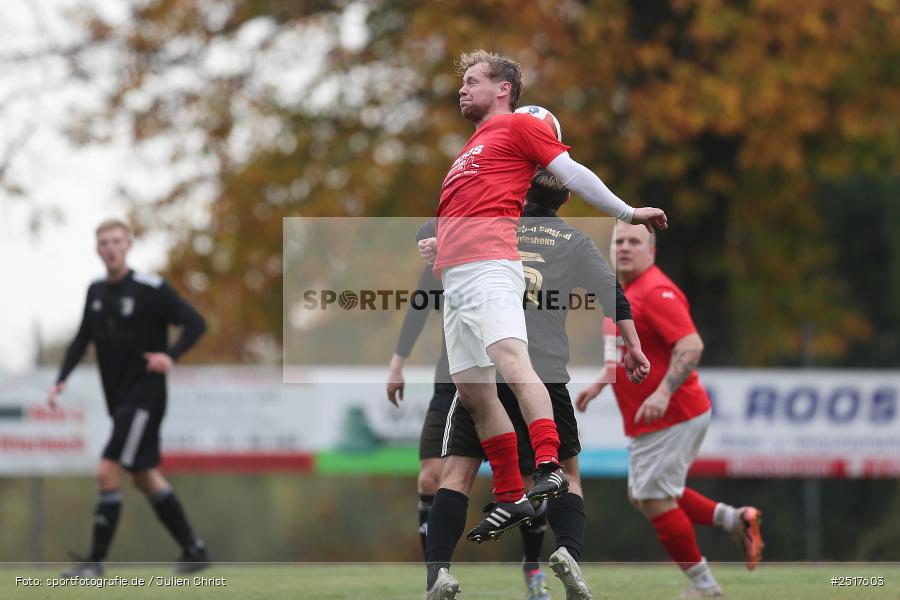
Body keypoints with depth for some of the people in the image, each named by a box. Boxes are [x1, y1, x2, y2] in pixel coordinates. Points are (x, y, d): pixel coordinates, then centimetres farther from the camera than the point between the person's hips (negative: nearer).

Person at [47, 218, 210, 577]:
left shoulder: (151, 289, -11)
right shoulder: (96, 291, 9)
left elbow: (196, 323, -12)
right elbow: (83, 339, 15)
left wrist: (171, 355, -28)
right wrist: (62, 379, 2)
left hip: (145, 396, -8)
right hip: (118, 399, 8)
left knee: (108, 472, -15)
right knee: (146, 477, 12)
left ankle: (95, 561, -12)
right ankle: (194, 550, 23)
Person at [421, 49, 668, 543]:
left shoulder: (517, 126, 9)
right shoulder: (471, 148, 31)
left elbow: (571, 173, 4)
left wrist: (627, 213, -1)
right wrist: (439, 243, 22)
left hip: (490, 268, -8)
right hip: (453, 276, 8)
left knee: (510, 358, -27)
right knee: (473, 391, 2)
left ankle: (549, 467, -38)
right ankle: (510, 498, 5)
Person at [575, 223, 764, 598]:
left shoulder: (656, 292, -18)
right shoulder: (627, 292, 14)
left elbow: (691, 346, -28)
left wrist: (663, 392, -38)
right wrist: (600, 383, 29)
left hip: (670, 417, -10)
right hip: (652, 422, 10)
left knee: (654, 499, -6)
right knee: (642, 496, 17)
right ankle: (733, 519, 17)